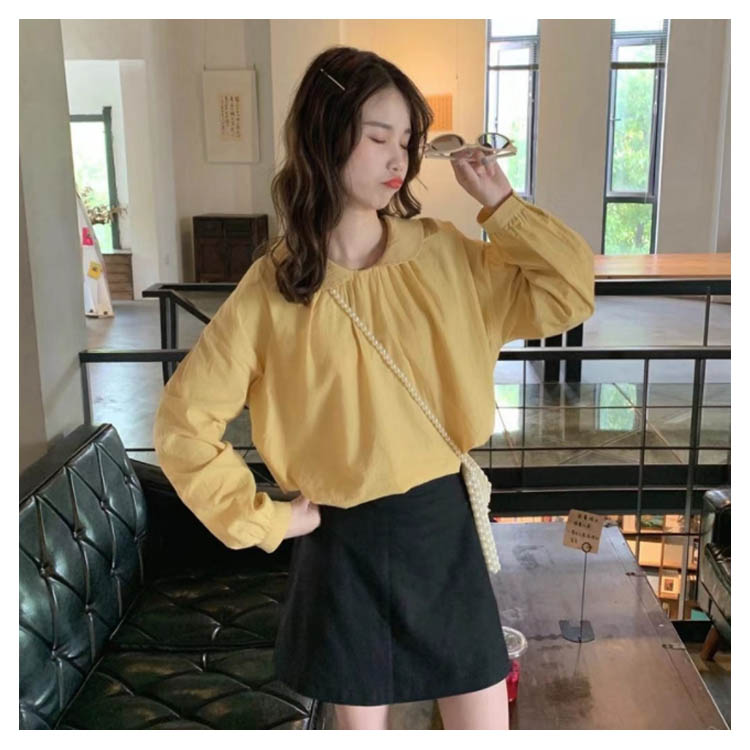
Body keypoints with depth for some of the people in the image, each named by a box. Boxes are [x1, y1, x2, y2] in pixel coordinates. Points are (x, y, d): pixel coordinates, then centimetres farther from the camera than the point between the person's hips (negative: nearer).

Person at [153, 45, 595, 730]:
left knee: (486, 725, 12)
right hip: (346, 546, -2)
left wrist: (498, 201, -5)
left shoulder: (443, 254, -2)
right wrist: (261, 520, -7)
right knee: (361, 723, 18)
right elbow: (185, 422, -7)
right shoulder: (274, 288, -10)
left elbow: (569, 295, 0)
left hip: (445, 528, 2)